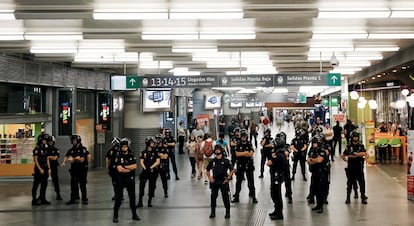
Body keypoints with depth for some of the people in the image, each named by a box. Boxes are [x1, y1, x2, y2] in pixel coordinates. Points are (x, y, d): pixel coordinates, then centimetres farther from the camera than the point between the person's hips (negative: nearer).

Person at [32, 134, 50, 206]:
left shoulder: (45, 149, 13)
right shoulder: (37, 148, -10)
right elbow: (35, 159, -15)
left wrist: (49, 169, 9)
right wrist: (40, 169, -19)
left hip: (45, 169, 8)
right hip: (39, 169, -8)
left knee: (44, 185, 9)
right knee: (36, 185, -2)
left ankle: (43, 199, 16)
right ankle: (34, 200, 1)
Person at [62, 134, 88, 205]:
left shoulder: (83, 149, -7)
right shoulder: (71, 150, 11)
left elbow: (81, 160, -14)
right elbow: (66, 156, 5)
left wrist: (73, 159, -17)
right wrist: (64, 162, -15)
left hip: (81, 169, -5)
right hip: (73, 169, 5)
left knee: (82, 185, 0)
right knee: (73, 185, 7)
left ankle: (84, 199, 8)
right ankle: (73, 199, 13)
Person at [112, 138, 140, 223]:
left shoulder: (132, 155, 2)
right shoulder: (118, 156, -9)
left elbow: (134, 166, -10)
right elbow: (119, 169, -18)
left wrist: (125, 167, -16)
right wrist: (130, 169, -9)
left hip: (130, 179, 3)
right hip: (120, 179, -3)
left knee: (132, 197, 10)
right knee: (118, 197, -1)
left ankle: (134, 214, 22)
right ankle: (115, 215, 5)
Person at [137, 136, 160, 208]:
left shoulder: (155, 152, 4)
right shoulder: (144, 152, 7)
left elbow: (158, 161, -3)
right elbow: (141, 161, 4)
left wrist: (151, 167, -13)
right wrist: (144, 167, -13)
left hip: (153, 171, 0)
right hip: (145, 170, 0)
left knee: (152, 186, 4)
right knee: (142, 185, -11)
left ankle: (150, 201, 15)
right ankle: (140, 202, -10)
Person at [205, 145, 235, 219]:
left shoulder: (226, 161, -8)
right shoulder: (212, 161, 2)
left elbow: (232, 170, -6)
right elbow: (207, 170, 16)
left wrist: (228, 178, -7)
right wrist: (210, 178, 7)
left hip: (223, 181, -3)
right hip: (214, 182, 3)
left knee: (225, 197, 1)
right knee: (213, 196, 8)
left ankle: (227, 212, 13)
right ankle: (213, 212, 20)